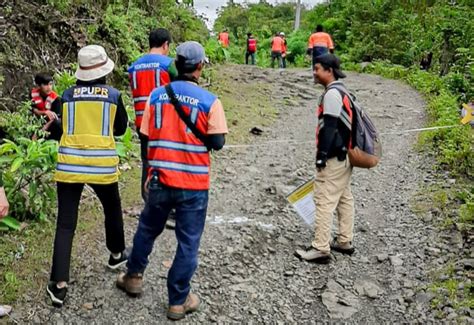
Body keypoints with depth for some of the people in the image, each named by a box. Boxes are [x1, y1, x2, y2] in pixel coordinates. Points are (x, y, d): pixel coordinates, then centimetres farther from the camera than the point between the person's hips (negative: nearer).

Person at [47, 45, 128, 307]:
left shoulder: (67, 95, 4)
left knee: (65, 224, 3)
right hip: (102, 165, 0)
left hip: (68, 165, 1)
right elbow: (120, 129, 14)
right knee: (112, 209, 25)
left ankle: (59, 284, -1)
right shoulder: (113, 95, 1)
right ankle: (117, 254, 43)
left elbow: (59, 129, 14)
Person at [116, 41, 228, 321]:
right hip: (194, 184, -3)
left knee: (147, 229, 25)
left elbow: (147, 135, 5)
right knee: (188, 243, 9)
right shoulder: (209, 101, -11)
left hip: (160, 179, 4)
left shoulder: (157, 95, 0)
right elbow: (217, 143, -9)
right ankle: (179, 301, 19)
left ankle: (134, 277, 42)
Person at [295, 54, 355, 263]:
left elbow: (329, 128, -21)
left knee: (324, 201, -8)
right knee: (344, 198, 15)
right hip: (343, 155, 11)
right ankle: (344, 241, 24)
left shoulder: (332, 93, -16)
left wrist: (322, 155, -18)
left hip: (333, 158, -11)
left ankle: (321, 249, -5)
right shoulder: (340, 91, 15)